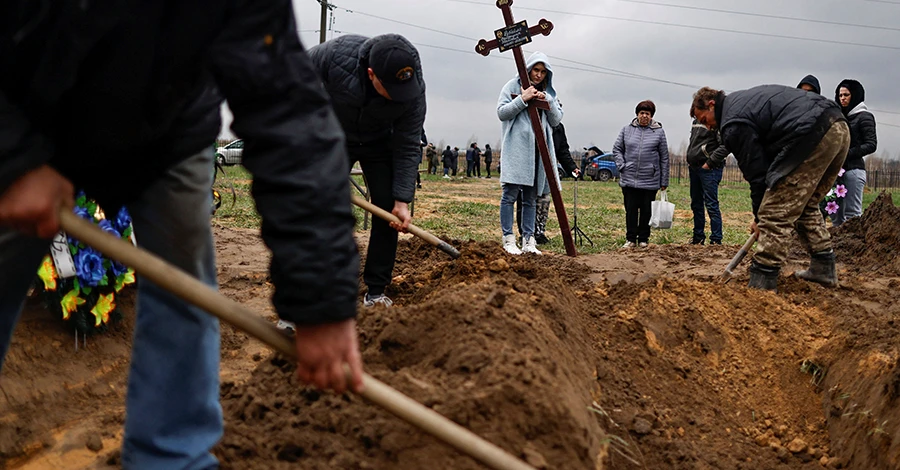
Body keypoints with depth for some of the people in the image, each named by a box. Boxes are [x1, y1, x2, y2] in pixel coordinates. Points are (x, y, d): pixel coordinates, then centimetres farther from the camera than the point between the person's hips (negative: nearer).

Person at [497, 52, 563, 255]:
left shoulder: (548, 92, 17)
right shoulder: (513, 86, 3)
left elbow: (556, 120, 11)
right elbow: (502, 112, -4)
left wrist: (547, 101, -4)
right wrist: (523, 99, -14)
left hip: (538, 149, 5)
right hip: (516, 147, -5)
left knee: (530, 198, 8)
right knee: (510, 194, -7)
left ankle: (528, 240, 11)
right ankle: (508, 239, -3)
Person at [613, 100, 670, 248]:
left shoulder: (659, 132, 3)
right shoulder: (627, 130, 6)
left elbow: (664, 158, 4)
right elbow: (617, 149, 13)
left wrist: (664, 181, 3)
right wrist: (621, 166, -2)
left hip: (650, 180, -1)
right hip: (629, 179, 1)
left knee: (646, 211, 6)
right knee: (631, 210, 4)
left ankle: (644, 239, 17)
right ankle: (630, 239, 13)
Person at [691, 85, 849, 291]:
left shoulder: (732, 124, -1)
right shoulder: (744, 100, 28)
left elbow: (756, 170, 0)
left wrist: (759, 217, 12)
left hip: (814, 135, -10)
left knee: (776, 214, -7)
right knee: (805, 206, 25)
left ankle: (761, 284, -7)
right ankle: (823, 268, 29)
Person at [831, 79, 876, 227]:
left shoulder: (864, 116, 1)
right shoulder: (841, 116, 20)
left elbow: (871, 145, -6)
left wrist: (846, 154, -15)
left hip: (853, 169, -7)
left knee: (852, 215, -9)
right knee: (835, 215, 3)